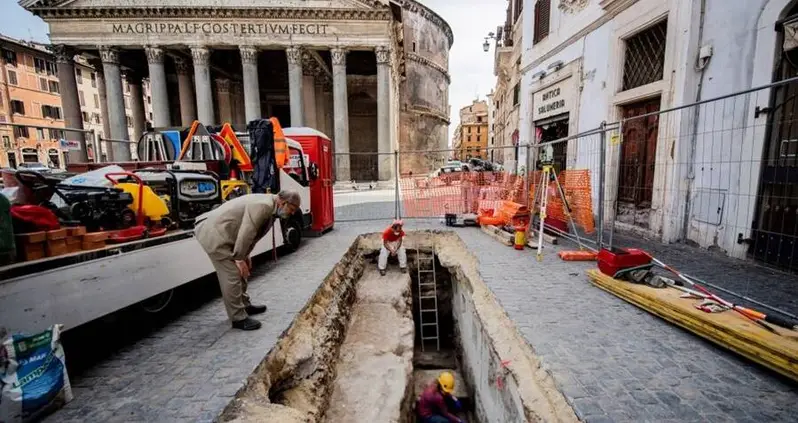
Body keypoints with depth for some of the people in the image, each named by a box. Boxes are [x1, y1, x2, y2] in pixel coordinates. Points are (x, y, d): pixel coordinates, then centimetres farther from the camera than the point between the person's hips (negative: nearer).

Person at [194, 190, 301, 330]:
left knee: (239, 271, 18)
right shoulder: (263, 205, -23)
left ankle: (245, 305, 33)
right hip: (212, 232, -11)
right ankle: (238, 318, 4)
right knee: (232, 275, -7)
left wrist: (245, 255, 13)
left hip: (218, 230, 11)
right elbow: (246, 233, -25)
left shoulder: (270, 207, 10)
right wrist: (239, 259, -16)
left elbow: (251, 233, 17)